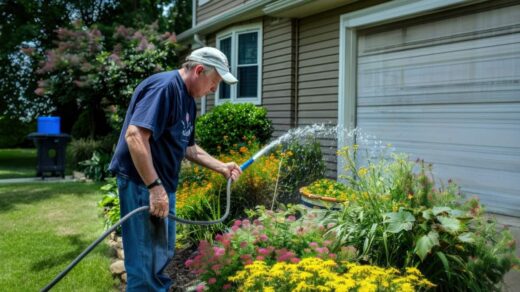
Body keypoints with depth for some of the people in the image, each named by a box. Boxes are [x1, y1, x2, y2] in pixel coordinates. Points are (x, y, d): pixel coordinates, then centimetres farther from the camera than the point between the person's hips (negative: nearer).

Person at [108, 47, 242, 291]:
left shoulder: (187, 99, 13)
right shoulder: (164, 87, -18)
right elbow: (134, 135, -28)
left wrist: (221, 167, 18)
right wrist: (154, 186, -29)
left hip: (164, 186, 10)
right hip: (142, 185, -10)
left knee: (162, 257, 21)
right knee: (146, 263, -3)